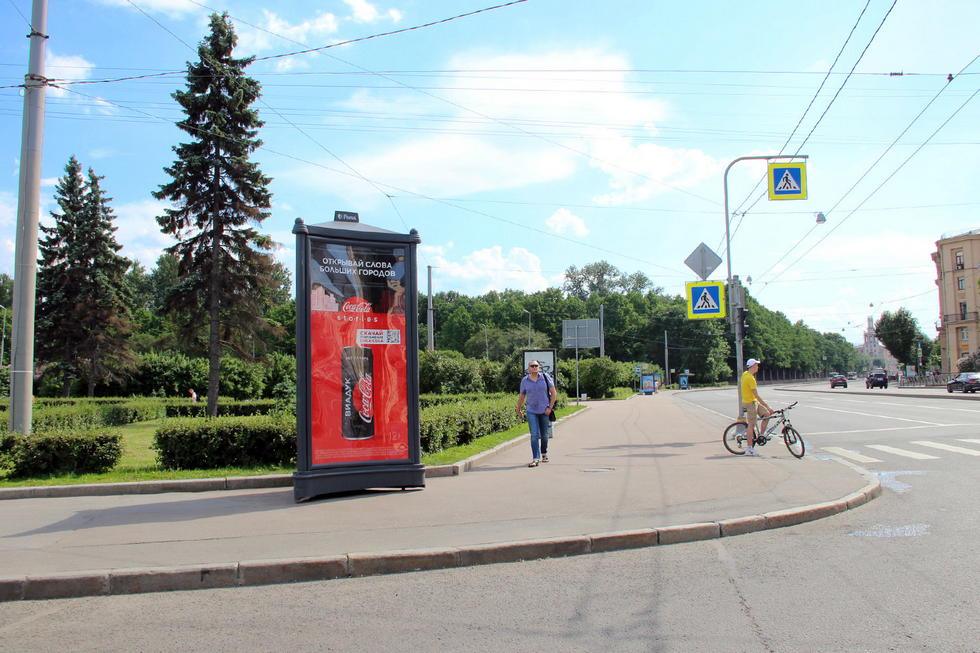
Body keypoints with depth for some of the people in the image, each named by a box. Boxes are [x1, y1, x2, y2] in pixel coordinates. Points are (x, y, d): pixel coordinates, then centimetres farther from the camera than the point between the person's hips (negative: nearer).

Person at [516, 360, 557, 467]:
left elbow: (554, 393, 0)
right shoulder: (525, 380, 1)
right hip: (531, 411, 0)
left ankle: (544, 454, 34)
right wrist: (518, 410, 21)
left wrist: (550, 407, -8)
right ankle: (535, 459, -13)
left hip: (545, 410, 0)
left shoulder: (545, 377, -1)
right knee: (534, 435, -10)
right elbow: (521, 396, 14)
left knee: (544, 435, 12)